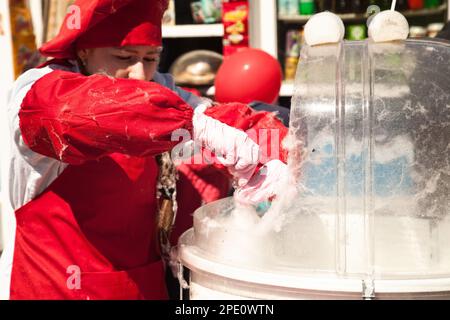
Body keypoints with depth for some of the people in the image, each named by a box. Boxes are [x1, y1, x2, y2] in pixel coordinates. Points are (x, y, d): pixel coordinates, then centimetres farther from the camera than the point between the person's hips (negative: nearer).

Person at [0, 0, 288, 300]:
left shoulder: (158, 90, 0)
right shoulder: (37, 93, -16)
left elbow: (235, 119, -5)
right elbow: (90, 110, -37)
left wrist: (276, 164, -25)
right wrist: (197, 126, -46)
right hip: (56, 287, -5)